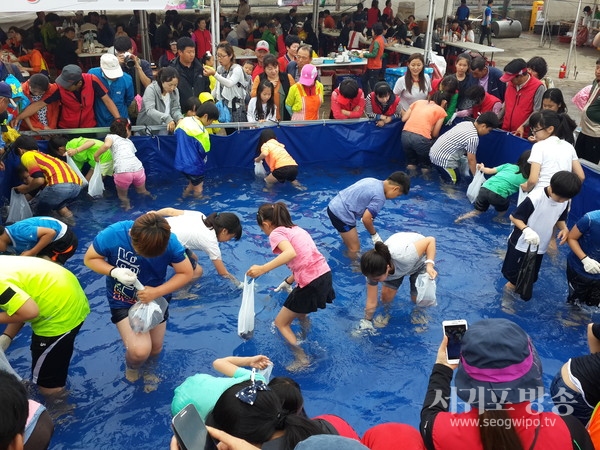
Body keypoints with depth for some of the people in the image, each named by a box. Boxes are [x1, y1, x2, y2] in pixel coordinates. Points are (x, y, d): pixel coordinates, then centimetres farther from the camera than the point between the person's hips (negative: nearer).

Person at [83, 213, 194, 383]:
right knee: (140, 351, -19)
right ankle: (132, 365, 22)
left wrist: (157, 292, -28)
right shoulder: (113, 235, -31)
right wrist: (115, 272, -32)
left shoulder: (170, 242, -27)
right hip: (122, 301, -2)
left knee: (155, 349, 16)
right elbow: (89, 259, -14)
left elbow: (186, 273, -15)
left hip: (155, 298, 2)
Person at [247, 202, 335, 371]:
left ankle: (302, 359, 9)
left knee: (281, 322, 13)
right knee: (299, 312, 35)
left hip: (311, 284, -8)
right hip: (325, 275, 8)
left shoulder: (276, 233, -5)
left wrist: (263, 269, -28)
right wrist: (288, 281, 24)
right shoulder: (296, 229, 19)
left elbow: (291, 253, -26)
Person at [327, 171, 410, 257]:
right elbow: (366, 219, -18)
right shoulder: (379, 197, -16)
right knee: (355, 249, 4)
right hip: (341, 214, -10)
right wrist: (374, 235, -2)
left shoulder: (373, 181, 10)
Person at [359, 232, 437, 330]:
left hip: (420, 259, -2)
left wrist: (429, 265, -43)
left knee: (417, 298, -6)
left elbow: (430, 240, -33)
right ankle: (385, 313, 22)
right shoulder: (374, 271, -31)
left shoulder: (403, 257, -48)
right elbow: (371, 303, -18)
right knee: (386, 294, -9)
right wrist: (367, 321, -11)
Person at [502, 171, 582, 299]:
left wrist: (564, 229, -14)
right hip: (521, 244, -6)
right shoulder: (535, 199, -29)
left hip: (539, 247, 6)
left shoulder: (565, 201, -9)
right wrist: (527, 230, -38)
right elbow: (514, 217, -21)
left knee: (531, 277, 18)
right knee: (512, 272, 11)